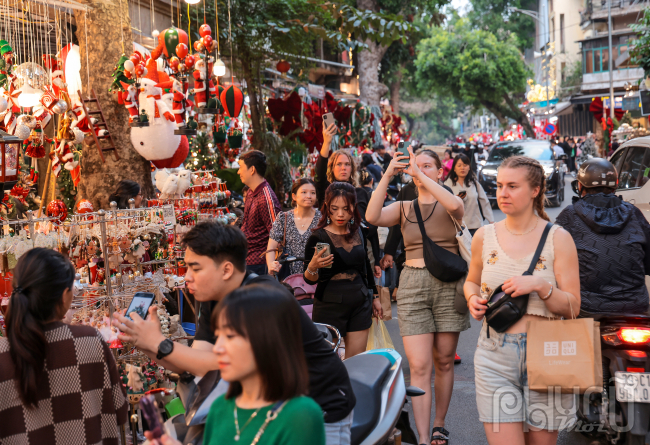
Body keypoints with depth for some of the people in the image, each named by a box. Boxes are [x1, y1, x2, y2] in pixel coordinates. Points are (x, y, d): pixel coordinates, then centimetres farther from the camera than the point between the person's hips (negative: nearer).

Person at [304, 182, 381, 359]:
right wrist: (312, 267, -31)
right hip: (330, 305, -4)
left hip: (360, 303, 5)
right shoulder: (318, 237, -9)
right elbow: (309, 279, -10)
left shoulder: (358, 233, 6)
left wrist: (375, 297, 24)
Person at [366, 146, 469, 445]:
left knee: (444, 362, 9)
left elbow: (455, 205, -21)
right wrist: (387, 176, -14)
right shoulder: (403, 208, 9)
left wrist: (421, 175, -18)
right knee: (419, 366, -7)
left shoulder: (448, 206, 5)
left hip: (448, 284, 0)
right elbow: (373, 217, -10)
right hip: (413, 284, 0)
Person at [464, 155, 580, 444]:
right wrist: (473, 299, 1)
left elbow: (572, 307, -3)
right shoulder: (484, 236, 6)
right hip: (495, 356, 1)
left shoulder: (558, 238, -1)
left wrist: (541, 286, -20)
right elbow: (472, 281, 23)